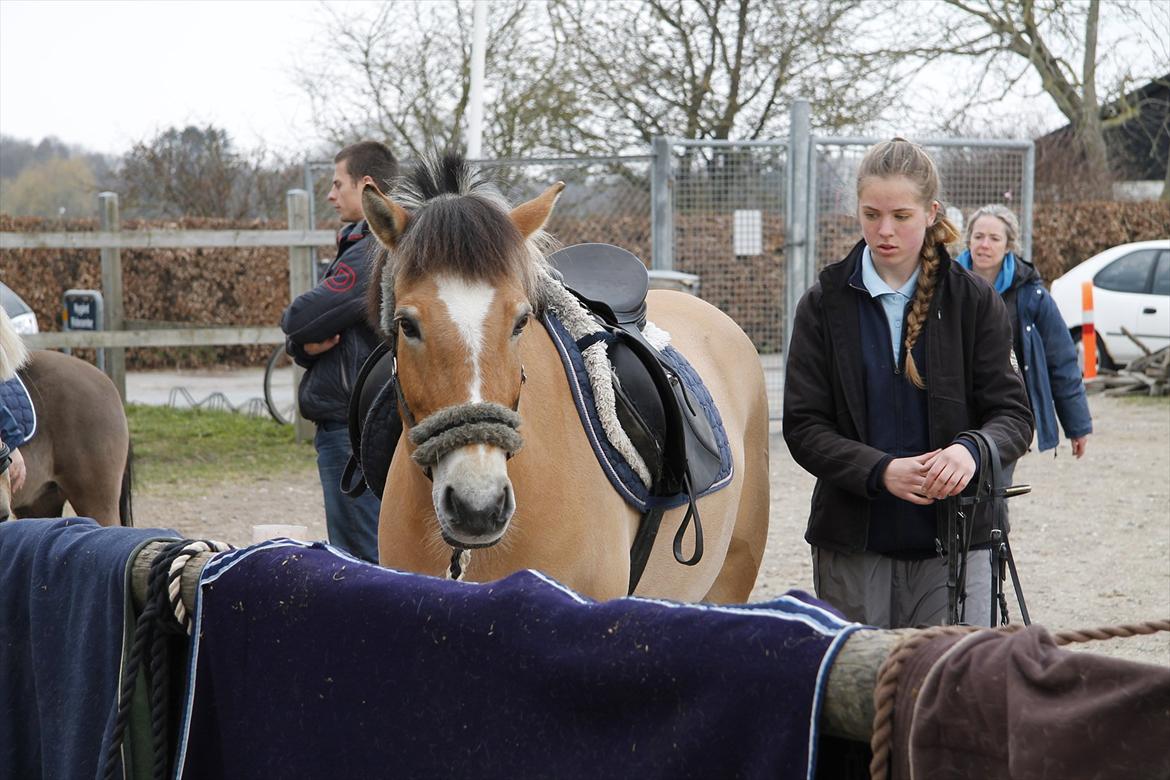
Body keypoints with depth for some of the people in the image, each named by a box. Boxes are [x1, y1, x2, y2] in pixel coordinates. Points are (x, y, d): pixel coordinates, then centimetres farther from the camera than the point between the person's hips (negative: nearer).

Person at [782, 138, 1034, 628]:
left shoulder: (974, 303, 3)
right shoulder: (824, 305, 3)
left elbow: (1013, 414, 1)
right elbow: (803, 426, -2)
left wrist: (972, 449, -23)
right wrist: (880, 471, -19)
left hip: (953, 538, 0)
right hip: (853, 539, 0)